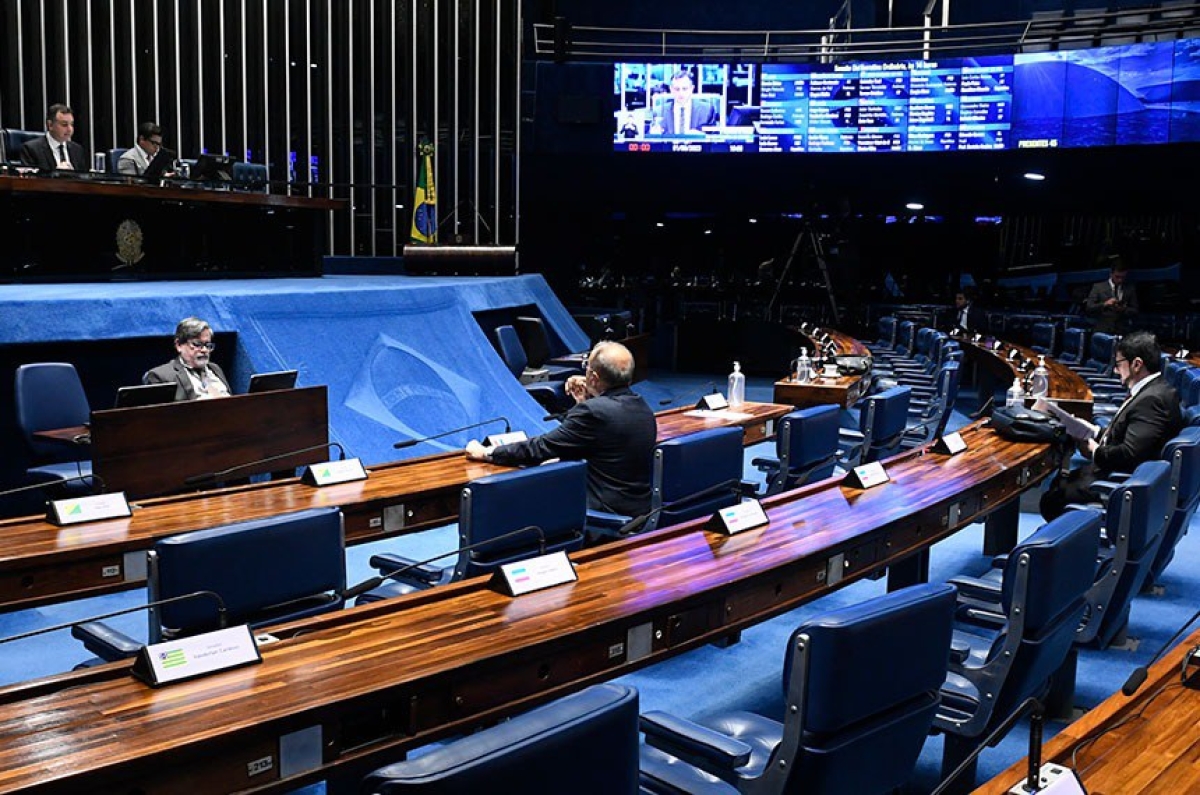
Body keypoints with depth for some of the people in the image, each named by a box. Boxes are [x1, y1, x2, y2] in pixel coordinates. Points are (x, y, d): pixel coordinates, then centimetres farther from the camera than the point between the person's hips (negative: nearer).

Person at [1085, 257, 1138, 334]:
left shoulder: (1130, 289, 13)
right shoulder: (1098, 287, 6)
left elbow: (1135, 311, 12)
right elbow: (1088, 308, 0)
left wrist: (1124, 310, -9)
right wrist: (1104, 304, -16)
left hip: (1122, 332, 2)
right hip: (1102, 331, -2)